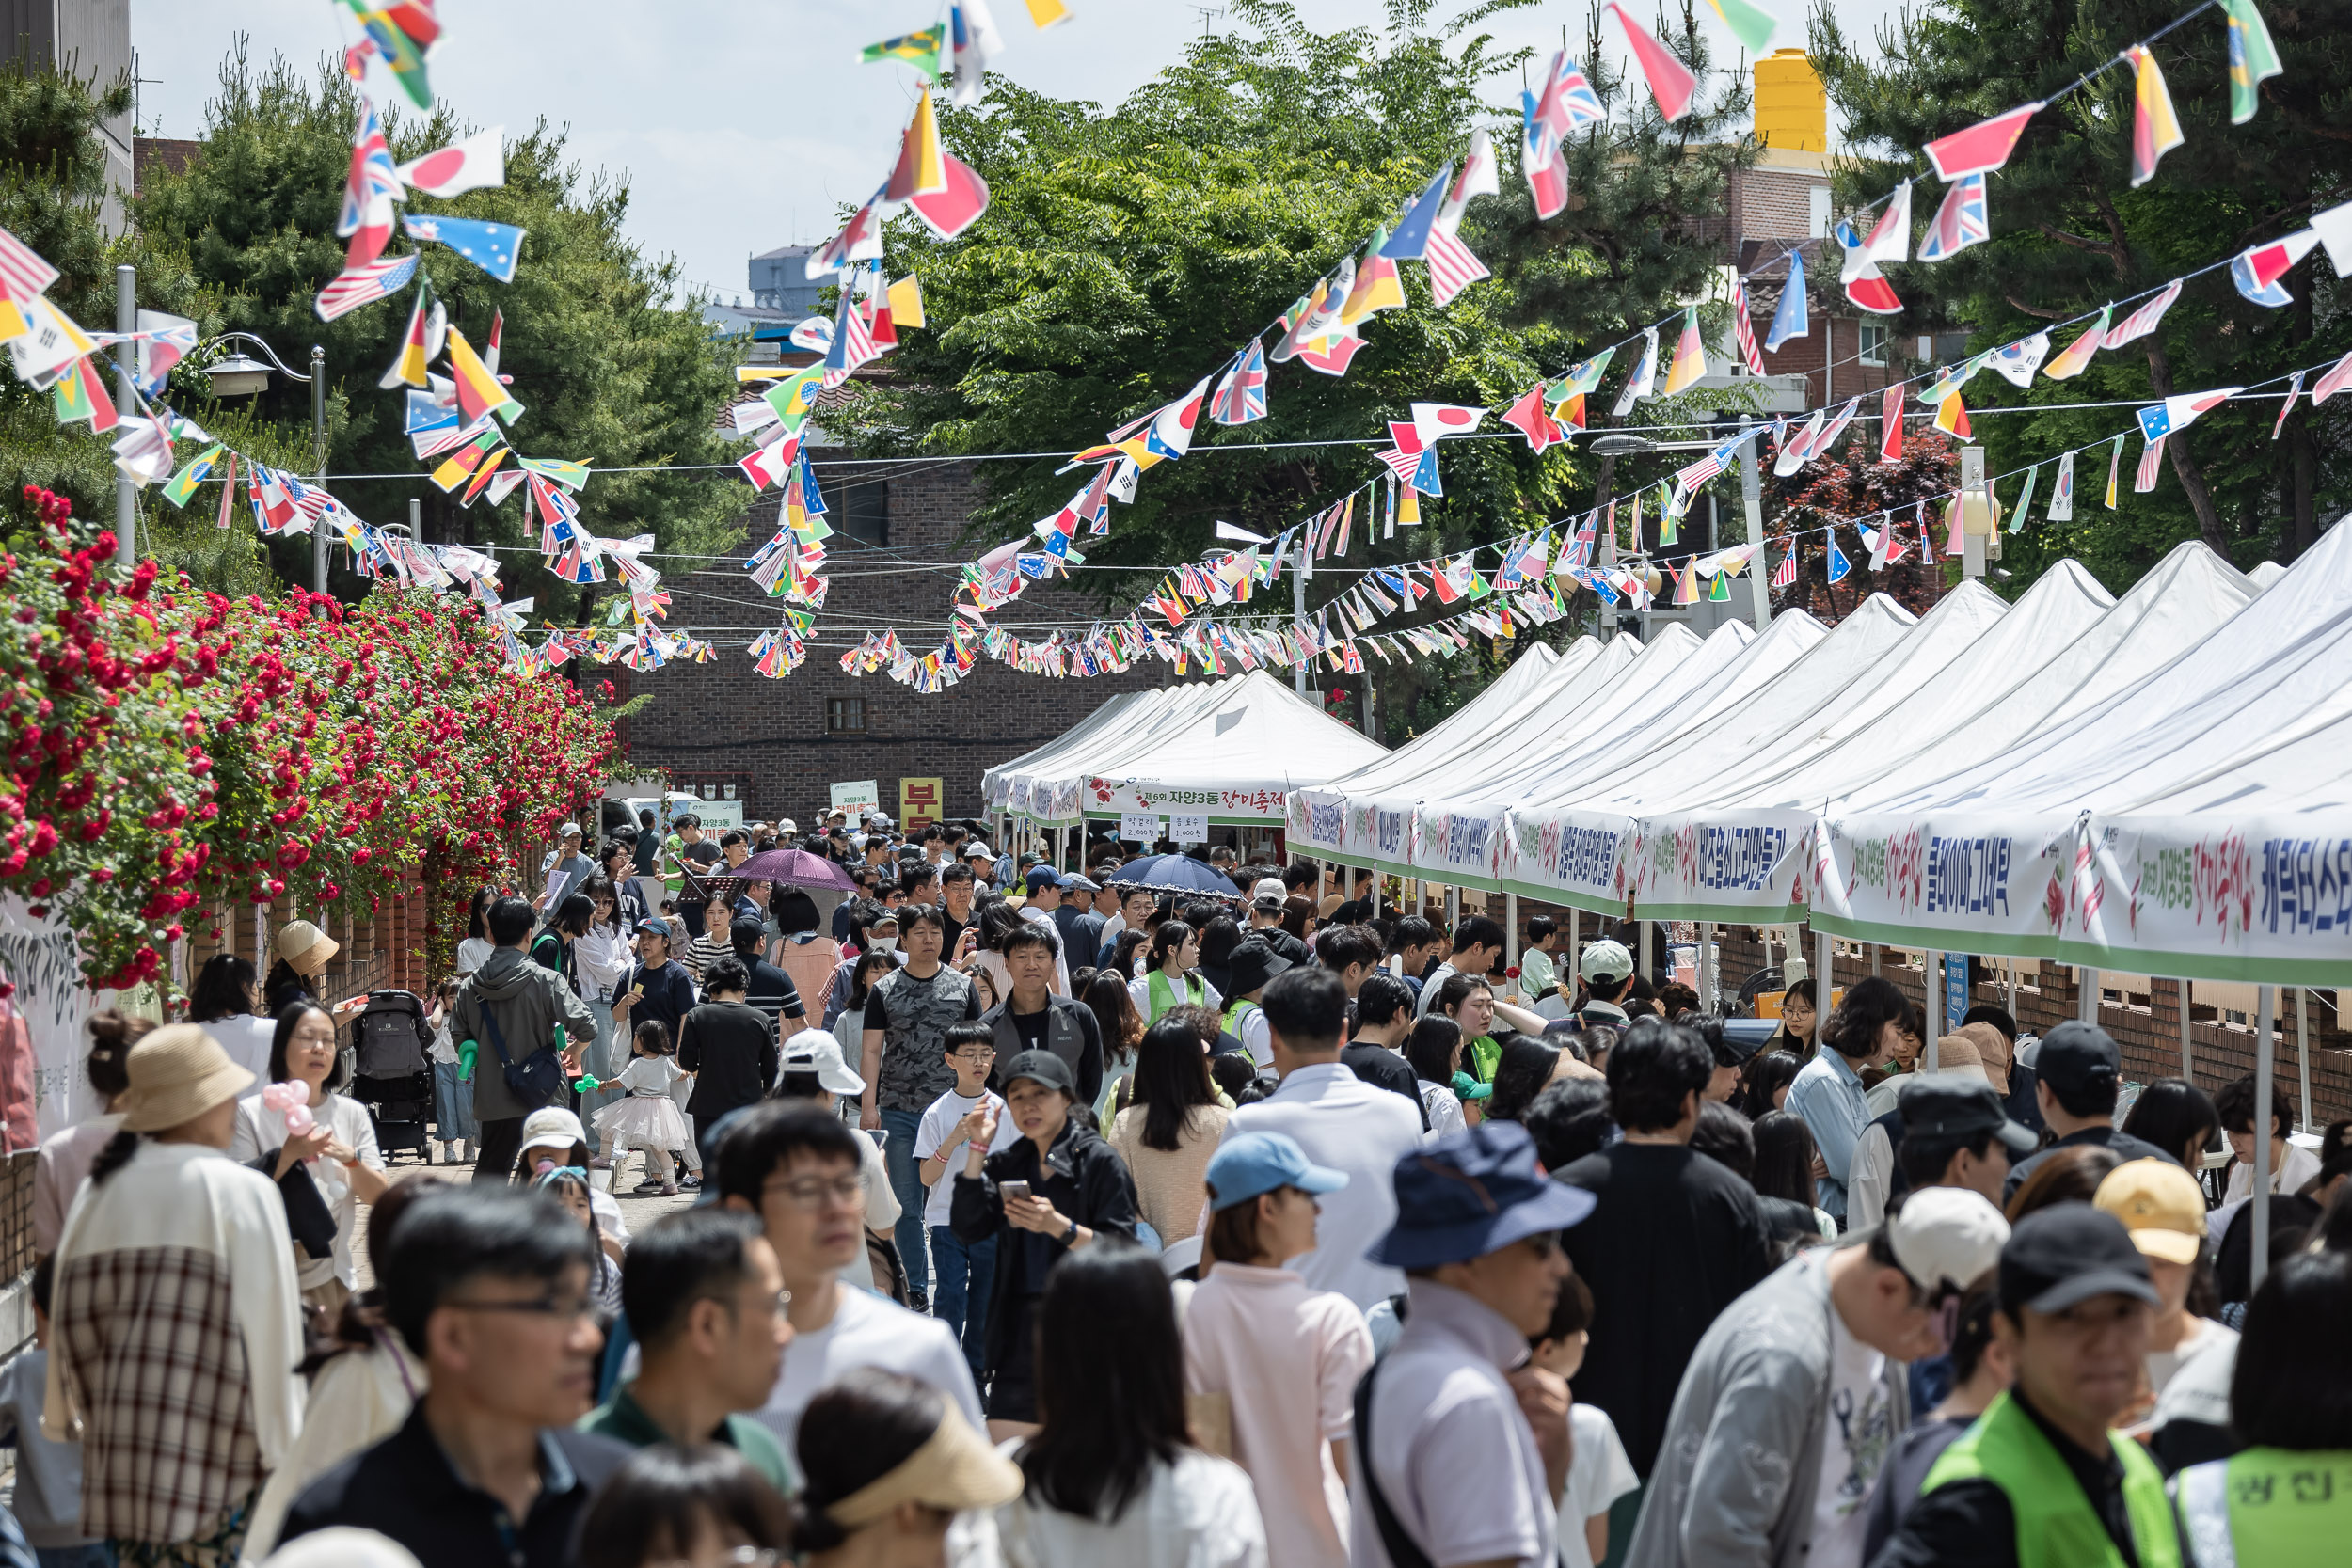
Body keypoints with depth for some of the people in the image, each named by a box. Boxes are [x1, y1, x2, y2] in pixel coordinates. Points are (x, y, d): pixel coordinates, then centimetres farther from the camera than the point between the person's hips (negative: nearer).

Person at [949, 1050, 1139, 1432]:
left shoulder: (1099, 1161, -3)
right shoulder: (1008, 1165, 13)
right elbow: (968, 1228, -1)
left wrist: (1059, 1226, -23)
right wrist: (978, 1149, -2)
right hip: (1019, 1329, 5)